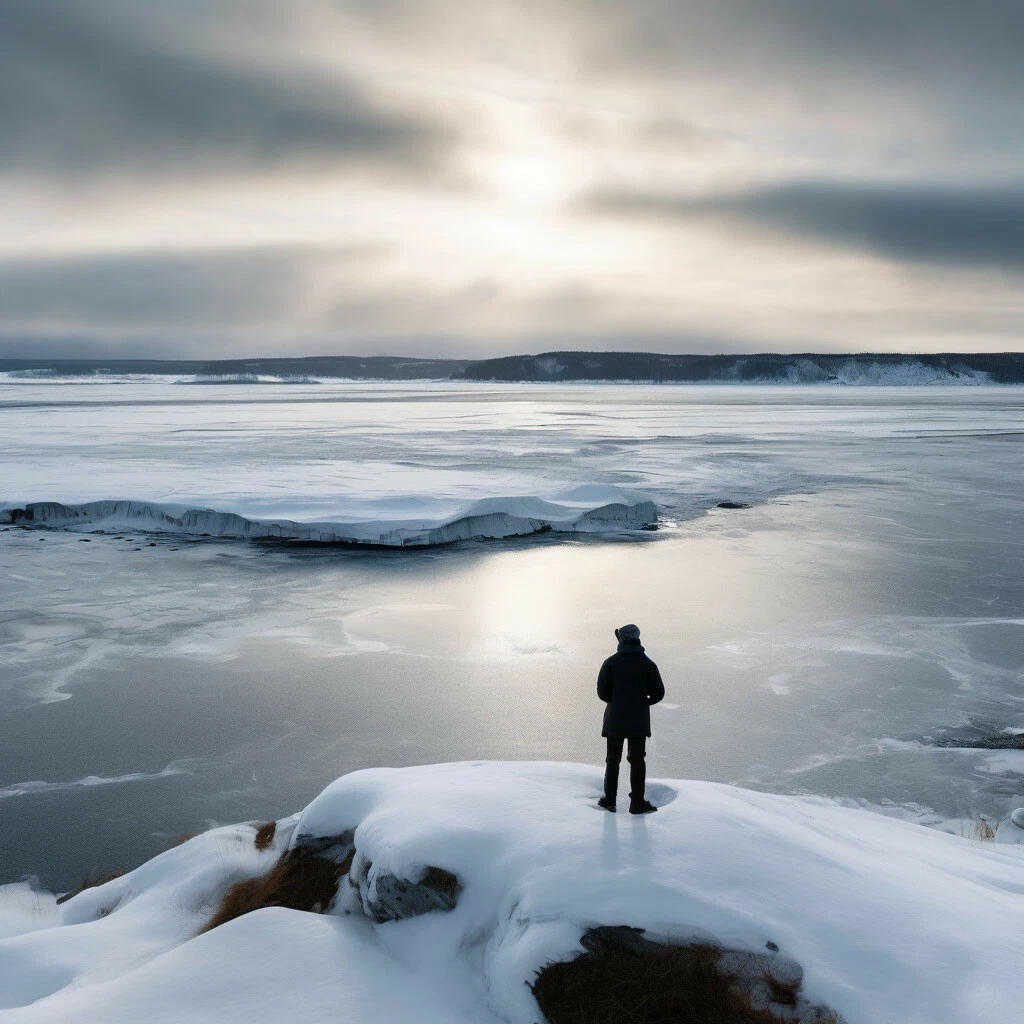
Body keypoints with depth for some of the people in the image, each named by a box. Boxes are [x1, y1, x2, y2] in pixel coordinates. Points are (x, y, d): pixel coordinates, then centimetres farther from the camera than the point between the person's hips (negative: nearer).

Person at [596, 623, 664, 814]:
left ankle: (610, 800, 16)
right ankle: (637, 802, 8)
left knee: (613, 759, 13)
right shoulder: (647, 664, -4)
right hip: (639, 720, 0)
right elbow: (658, 693, -4)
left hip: (615, 719, 0)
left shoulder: (610, 663, -7)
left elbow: (602, 691, -8)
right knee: (637, 760, 9)